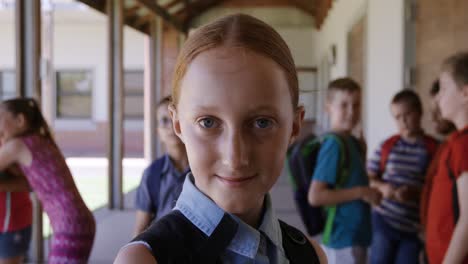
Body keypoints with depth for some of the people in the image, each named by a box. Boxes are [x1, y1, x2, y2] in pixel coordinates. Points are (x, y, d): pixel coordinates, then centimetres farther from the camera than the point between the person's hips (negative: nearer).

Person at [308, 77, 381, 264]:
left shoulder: (353, 143, 8)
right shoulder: (334, 145, -18)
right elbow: (315, 196, -24)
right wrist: (360, 192, -20)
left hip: (354, 236, 9)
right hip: (343, 239, -9)